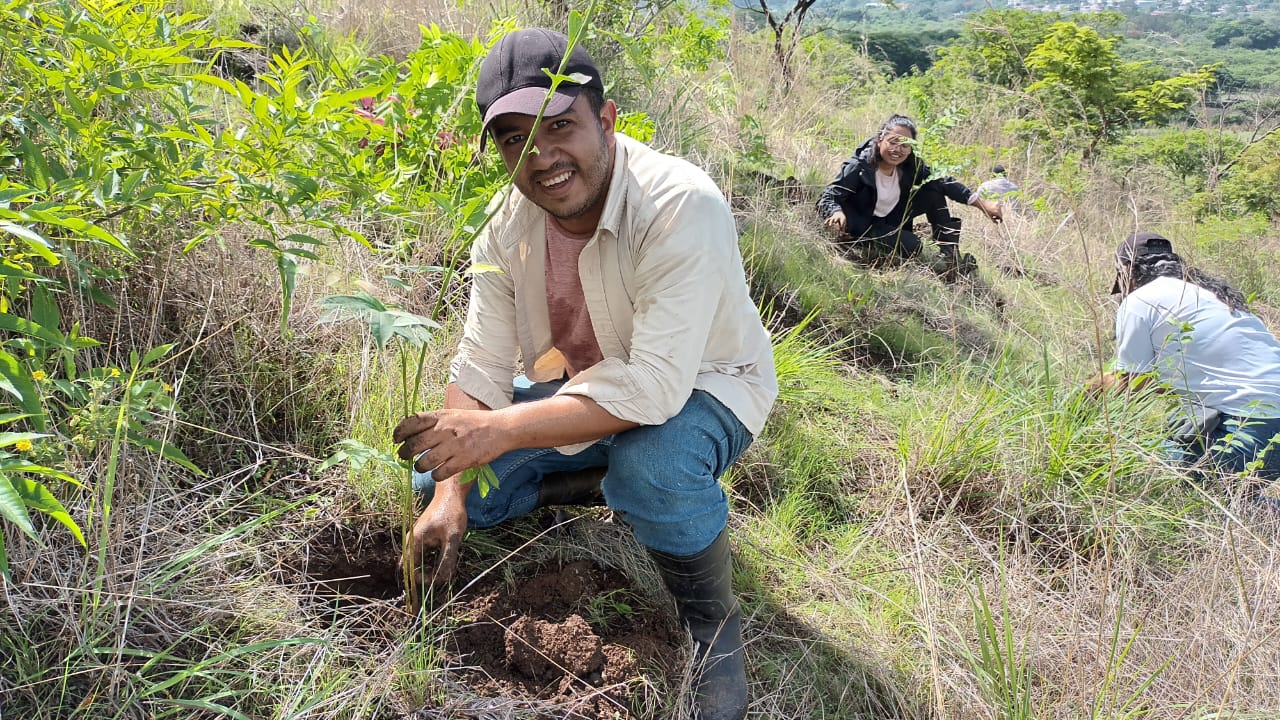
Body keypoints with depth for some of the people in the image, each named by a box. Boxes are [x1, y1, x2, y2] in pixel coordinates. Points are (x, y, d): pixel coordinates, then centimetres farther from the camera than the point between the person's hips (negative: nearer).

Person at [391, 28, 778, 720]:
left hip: (700, 385, -6)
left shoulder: (682, 206, -33)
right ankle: (606, 482, 12)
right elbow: (480, 369, -9)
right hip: (582, 386, 6)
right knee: (438, 477, -1)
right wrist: (450, 495, -21)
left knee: (650, 463, -40)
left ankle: (713, 621, -11)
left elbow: (656, 386, -39)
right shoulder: (509, 222, -12)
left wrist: (500, 430, -42)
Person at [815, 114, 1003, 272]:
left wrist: (983, 203, -15)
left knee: (933, 189, -10)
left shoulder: (911, 166, -14)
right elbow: (827, 198, -29)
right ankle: (849, 243, -13)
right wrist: (837, 213, -53)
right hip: (861, 223, -6)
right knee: (911, 246, -29)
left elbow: (944, 182, -8)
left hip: (889, 223, 6)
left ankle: (949, 254, -5)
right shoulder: (858, 167, -27)